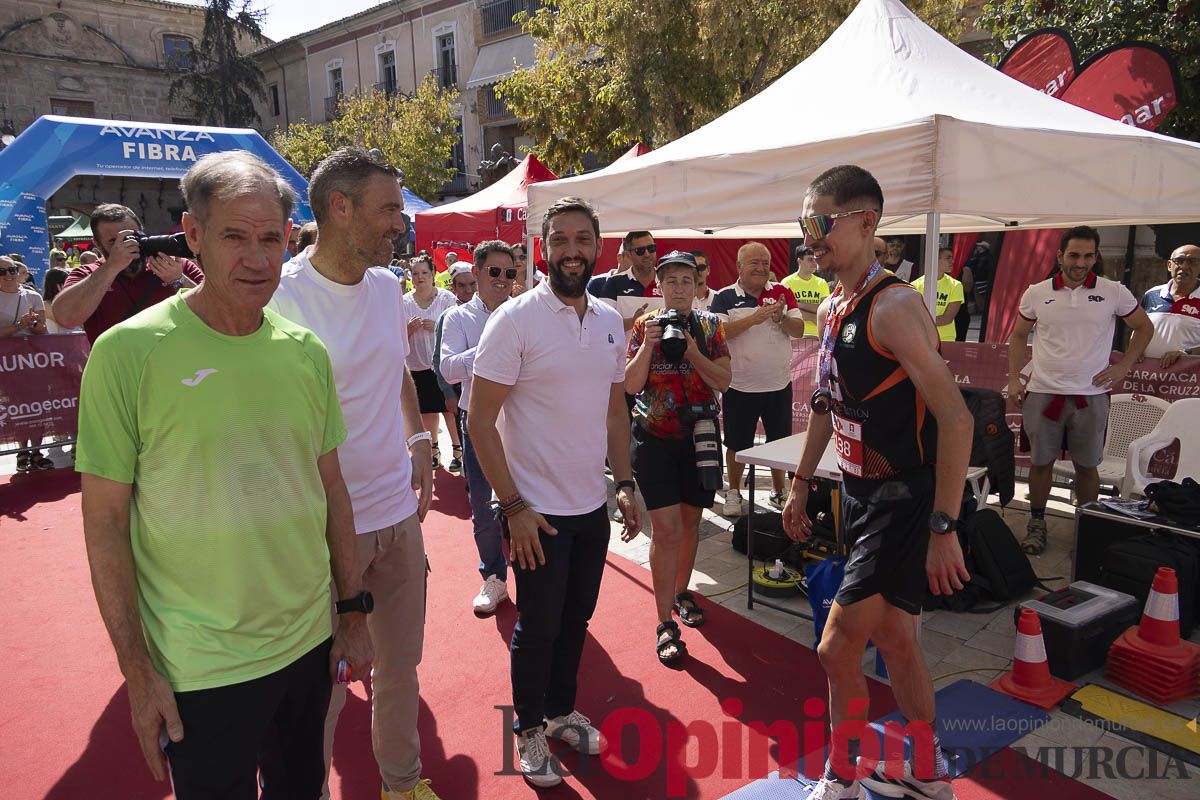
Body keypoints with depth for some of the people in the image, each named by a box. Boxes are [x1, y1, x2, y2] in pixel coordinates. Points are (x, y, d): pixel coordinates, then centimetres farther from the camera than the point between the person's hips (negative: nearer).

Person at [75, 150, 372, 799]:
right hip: (199, 671, -4)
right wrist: (137, 670, -9)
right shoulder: (127, 352, -14)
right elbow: (105, 520, -10)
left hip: (311, 643, 4)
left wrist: (355, 611, 8)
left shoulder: (306, 351, -1)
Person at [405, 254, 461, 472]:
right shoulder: (405, 302, 4)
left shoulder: (446, 298, -4)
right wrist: (410, 328, -13)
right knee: (427, 411, 11)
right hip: (418, 365, 3)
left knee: (449, 408, 0)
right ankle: (434, 449, 26)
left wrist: (437, 327, -20)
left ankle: (457, 449, 13)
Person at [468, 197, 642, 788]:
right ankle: (529, 728, 32)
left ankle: (561, 709, 41)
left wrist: (625, 483, 7)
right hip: (537, 510, -5)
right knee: (538, 626, 9)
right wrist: (513, 505, -17)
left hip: (593, 505, 6)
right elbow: (479, 420, -14)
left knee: (576, 618, 19)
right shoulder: (515, 319, -14)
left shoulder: (610, 321, 5)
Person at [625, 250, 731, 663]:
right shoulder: (645, 324, -2)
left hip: (699, 436, 3)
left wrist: (692, 351, -17)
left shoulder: (710, 325, 3)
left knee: (690, 521, 14)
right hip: (654, 438, -3)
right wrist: (648, 345, -19)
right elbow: (630, 385, -8)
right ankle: (665, 624, -1)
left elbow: (724, 381, -5)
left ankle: (681, 592, 37)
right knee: (666, 528, -9)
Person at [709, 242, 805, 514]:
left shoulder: (783, 293, 3)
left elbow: (799, 330, -2)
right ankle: (733, 493, 28)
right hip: (740, 386, -2)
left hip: (779, 385, 3)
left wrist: (780, 318, -22)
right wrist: (754, 318, -27)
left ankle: (779, 491, 32)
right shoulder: (725, 297, -5)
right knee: (737, 445, 10)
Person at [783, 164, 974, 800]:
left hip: (903, 501, -9)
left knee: (837, 648, -4)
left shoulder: (893, 306, -20)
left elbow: (955, 419, -25)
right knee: (893, 639, 19)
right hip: (862, 492, 9)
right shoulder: (829, 310, 8)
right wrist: (800, 483, 20)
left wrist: (943, 528, -26)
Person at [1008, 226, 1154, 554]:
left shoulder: (1113, 293, 0)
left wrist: (1123, 367, 3)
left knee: (1087, 466, 9)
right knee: (1040, 462, 7)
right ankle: (1036, 524, 21)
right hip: (1043, 393, 0)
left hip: (1090, 395, 0)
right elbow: (1018, 335, 13)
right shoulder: (1036, 293, 2)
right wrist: (1014, 379, 5)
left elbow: (1144, 328, 14)